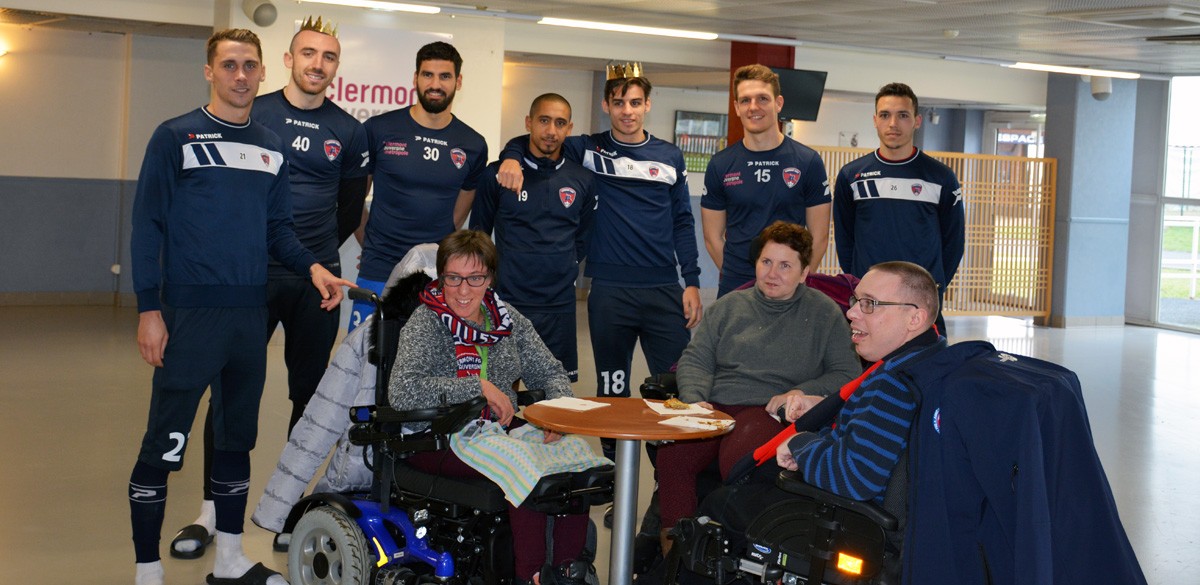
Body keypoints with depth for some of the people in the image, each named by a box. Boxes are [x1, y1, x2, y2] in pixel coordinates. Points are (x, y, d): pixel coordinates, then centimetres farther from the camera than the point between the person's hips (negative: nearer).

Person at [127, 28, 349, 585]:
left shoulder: (271, 147, 12)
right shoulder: (176, 137, -3)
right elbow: (148, 225, -5)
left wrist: (313, 267, -3)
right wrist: (148, 308, -12)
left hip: (250, 311, 6)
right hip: (189, 313, -5)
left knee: (237, 438, 14)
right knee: (163, 445, -5)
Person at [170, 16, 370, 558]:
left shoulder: (348, 131, 6)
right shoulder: (251, 116, 2)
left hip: (316, 279, 2)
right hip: (252, 272, -2)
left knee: (309, 393, 7)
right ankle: (210, 509, 6)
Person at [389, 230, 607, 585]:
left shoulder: (506, 318, 8)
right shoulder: (426, 323, -9)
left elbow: (549, 372, 13)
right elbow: (401, 393, -23)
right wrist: (479, 387, -22)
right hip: (438, 441, -6)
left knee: (574, 451, -19)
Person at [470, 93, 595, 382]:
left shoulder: (582, 179, 7)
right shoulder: (498, 174, 0)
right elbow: (478, 235, 9)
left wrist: (565, 270, 10)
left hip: (559, 305, 2)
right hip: (507, 301, -2)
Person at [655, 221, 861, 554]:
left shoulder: (824, 312, 12)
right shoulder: (729, 306, 21)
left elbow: (847, 374, 7)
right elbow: (695, 359, 17)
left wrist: (803, 392, -9)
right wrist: (694, 400, -3)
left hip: (771, 412, -3)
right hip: (715, 407, 3)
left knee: (736, 458, -38)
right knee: (672, 453, -30)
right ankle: (673, 546, -21)